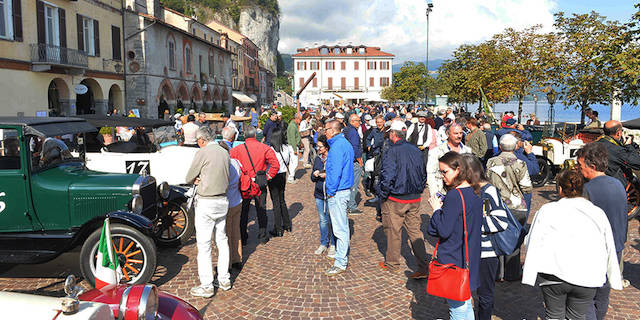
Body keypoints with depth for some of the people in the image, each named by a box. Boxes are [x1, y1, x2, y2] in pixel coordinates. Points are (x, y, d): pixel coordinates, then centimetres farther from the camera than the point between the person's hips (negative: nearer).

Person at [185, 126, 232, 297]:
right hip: (223, 200, 7)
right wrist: (202, 179, 5)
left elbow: (188, 178, -6)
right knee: (222, 240, 17)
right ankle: (224, 279, 26)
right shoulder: (225, 152, 7)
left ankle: (206, 286, 7)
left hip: (206, 203, -7)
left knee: (204, 244, 1)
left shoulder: (202, 153, -13)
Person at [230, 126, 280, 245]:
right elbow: (276, 164, -11)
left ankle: (242, 238, 18)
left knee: (243, 212, 12)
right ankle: (263, 236, 21)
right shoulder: (264, 148, -5)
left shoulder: (237, 149, -5)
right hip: (260, 185, 0)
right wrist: (268, 176, -1)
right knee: (261, 210, 14)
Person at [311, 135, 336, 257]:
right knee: (323, 220, 14)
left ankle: (333, 245, 18)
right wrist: (314, 175, -4)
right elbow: (312, 178, 17)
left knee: (332, 220, 3)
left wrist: (327, 176, -20)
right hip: (319, 194, 6)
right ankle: (323, 244, 27)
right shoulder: (317, 158, 9)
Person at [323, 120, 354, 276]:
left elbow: (335, 171, -22)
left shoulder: (337, 146, -18)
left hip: (337, 192, -11)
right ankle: (343, 257, 30)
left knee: (340, 228, -4)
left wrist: (331, 191, -15)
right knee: (343, 226, 18)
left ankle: (340, 264, 3)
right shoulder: (345, 143, 14)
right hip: (345, 189, 11)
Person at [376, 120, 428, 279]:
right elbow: (423, 175, 13)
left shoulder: (392, 151, -16)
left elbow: (387, 177, -21)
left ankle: (392, 264, 26)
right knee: (415, 231, 10)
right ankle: (423, 268, 7)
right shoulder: (416, 150, 5)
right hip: (415, 200, 6)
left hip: (395, 200, -6)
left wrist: (382, 195, -8)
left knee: (393, 231, 10)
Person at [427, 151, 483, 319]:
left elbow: (444, 231, -20)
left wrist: (437, 209, -8)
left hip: (453, 260, -9)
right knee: (466, 303, 21)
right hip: (469, 259, 9)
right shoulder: (474, 192, 5)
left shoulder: (454, 196, -22)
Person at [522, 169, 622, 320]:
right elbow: (610, 249, 12)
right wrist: (616, 279, 23)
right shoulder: (598, 213, 5)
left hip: (554, 275, -1)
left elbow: (532, 242, -1)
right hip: (587, 279, 2)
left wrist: (529, 274, 7)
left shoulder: (547, 210, -1)